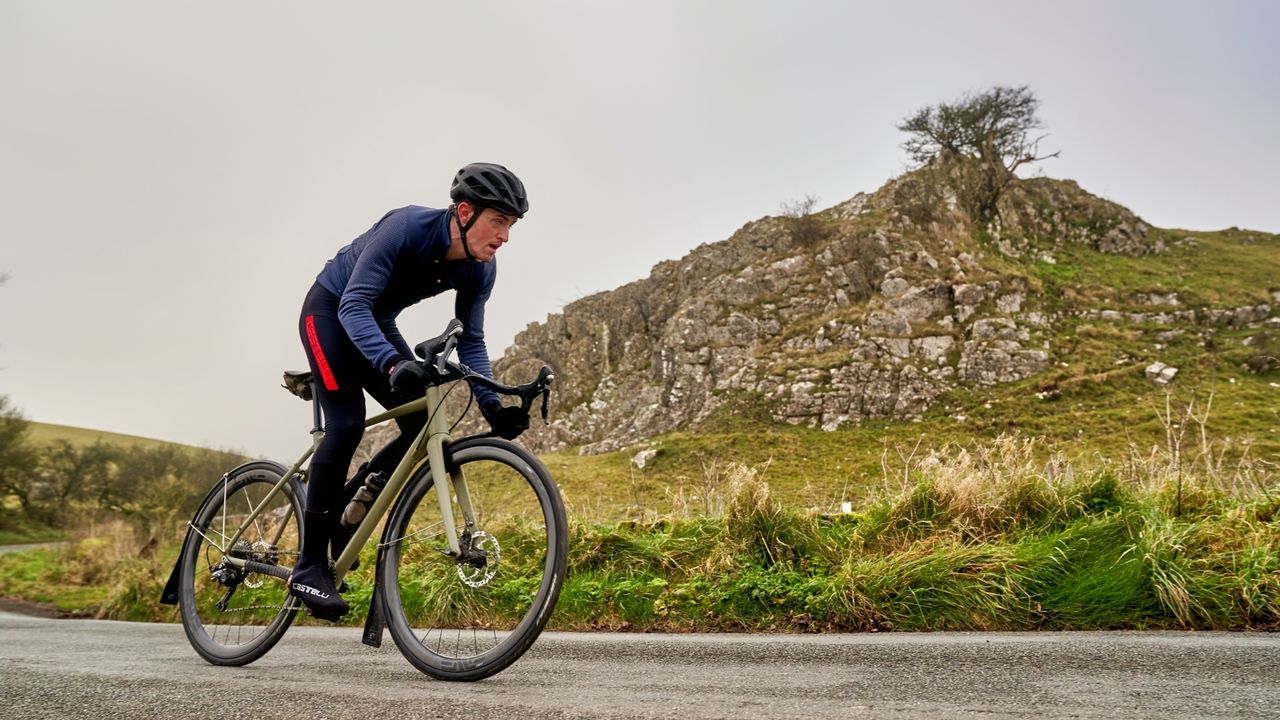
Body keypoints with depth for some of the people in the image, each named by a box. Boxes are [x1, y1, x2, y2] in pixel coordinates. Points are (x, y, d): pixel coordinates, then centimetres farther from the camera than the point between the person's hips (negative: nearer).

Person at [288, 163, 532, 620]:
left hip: (376, 322, 6)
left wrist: (492, 405, -25)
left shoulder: (480, 269, -16)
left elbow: (470, 341, -11)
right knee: (346, 425, -21)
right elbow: (354, 306, -38)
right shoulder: (406, 227, -34)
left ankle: (343, 506, 12)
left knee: (423, 426, -10)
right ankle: (309, 566, -11)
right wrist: (393, 365, -54)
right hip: (330, 311, -6)